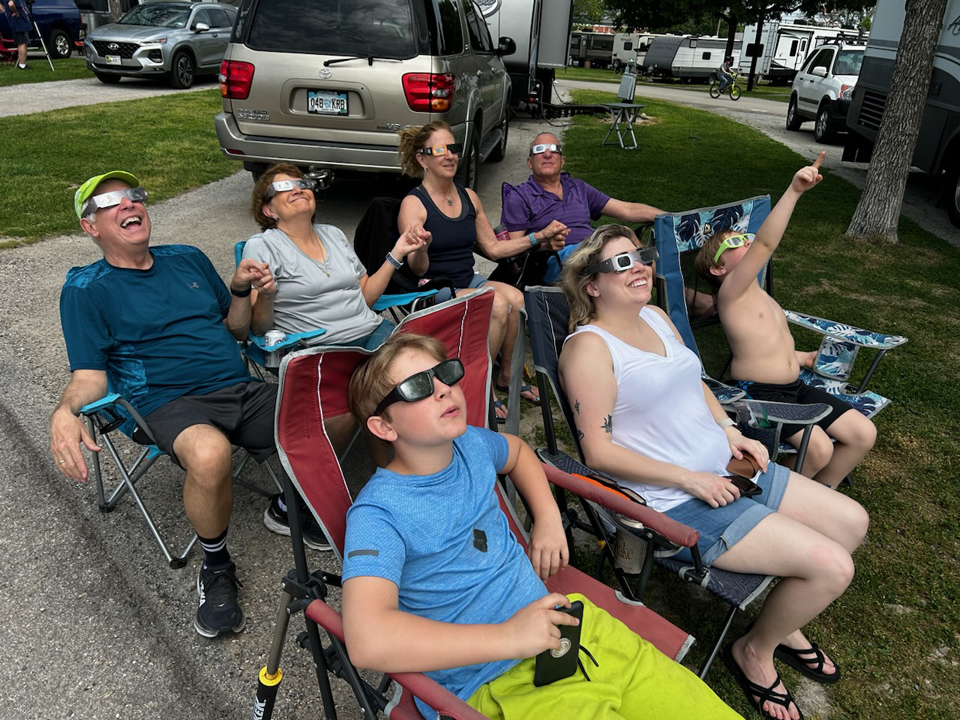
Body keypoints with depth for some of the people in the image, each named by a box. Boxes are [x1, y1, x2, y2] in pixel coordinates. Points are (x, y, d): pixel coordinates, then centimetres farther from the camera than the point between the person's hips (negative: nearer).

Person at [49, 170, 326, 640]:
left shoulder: (188, 259, 19)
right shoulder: (85, 290, 8)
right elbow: (90, 375, 3)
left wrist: (241, 290, 4)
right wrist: (65, 412, -19)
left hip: (241, 387, 4)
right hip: (171, 403, -4)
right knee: (209, 453, -40)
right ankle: (215, 565, -9)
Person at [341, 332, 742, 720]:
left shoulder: (470, 444, 4)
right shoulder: (378, 514, -16)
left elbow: (517, 451, 29)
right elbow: (367, 641, -30)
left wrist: (549, 519, 11)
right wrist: (509, 638, -25)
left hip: (562, 625, 6)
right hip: (495, 684, -5)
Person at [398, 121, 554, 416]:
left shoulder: (469, 197, 10)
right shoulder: (413, 204, -11)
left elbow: (493, 246, 17)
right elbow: (418, 270, -19)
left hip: (468, 280, 6)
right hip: (433, 290, -6)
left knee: (516, 298, -22)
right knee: (498, 303, -28)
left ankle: (507, 375, 1)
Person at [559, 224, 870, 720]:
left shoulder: (655, 316, 8)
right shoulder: (589, 346, -18)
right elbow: (598, 452, -21)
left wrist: (730, 431, 5)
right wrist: (689, 479, -20)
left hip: (724, 470, 9)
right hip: (676, 503, -9)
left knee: (851, 521, 13)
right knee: (831, 567, -13)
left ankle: (785, 625, 32)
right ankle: (754, 651, 15)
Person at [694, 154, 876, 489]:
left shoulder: (761, 297, 18)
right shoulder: (731, 292, -12)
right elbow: (765, 244, -28)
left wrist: (805, 358, 14)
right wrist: (794, 191, -33)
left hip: (794, 386, 9)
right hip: (757, 391, -9)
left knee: (864, 433, 0)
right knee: (818, 447, -27)